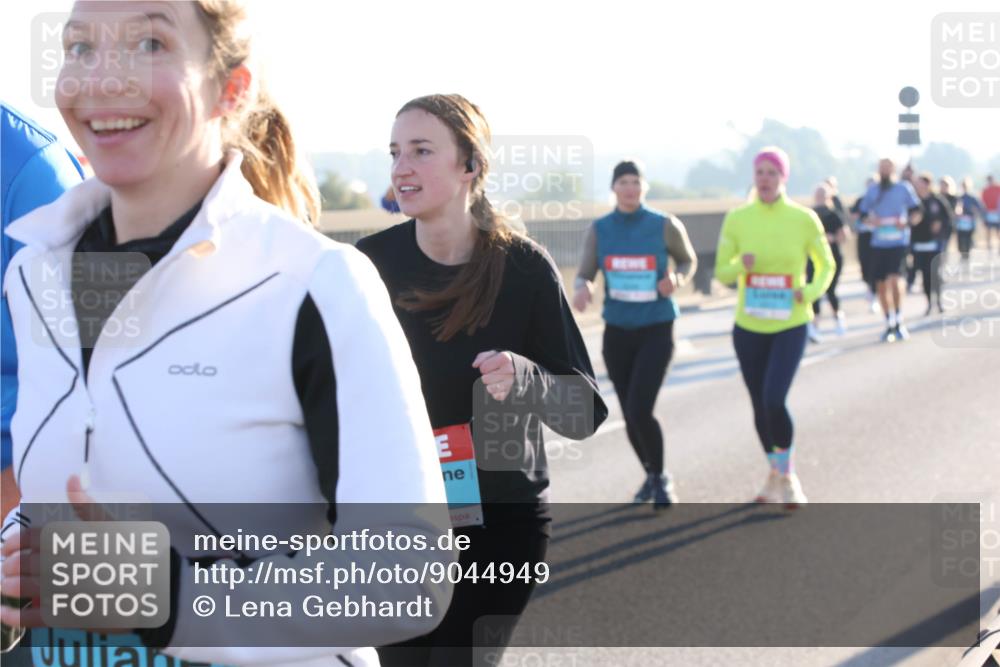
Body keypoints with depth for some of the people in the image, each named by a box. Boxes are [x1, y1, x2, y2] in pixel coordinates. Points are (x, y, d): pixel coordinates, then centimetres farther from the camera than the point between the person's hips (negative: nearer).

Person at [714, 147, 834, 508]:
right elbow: (722, 272, 2)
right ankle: (775, 472, 35)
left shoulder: (804, 219, -6)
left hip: (790, 326, -2)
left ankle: (788, 475, 6)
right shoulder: (737, 219, -3)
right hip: (749, 327, 2)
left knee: (774, 401, -17)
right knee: (760, 406, 10)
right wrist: (742, 265, -20)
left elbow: (826, 265, 7)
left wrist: (811, 291, -13)